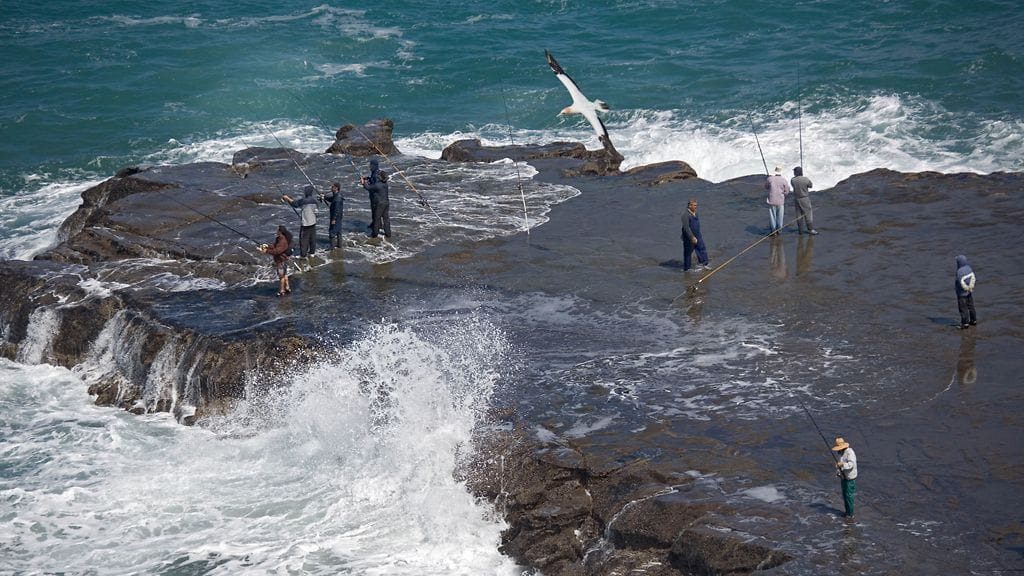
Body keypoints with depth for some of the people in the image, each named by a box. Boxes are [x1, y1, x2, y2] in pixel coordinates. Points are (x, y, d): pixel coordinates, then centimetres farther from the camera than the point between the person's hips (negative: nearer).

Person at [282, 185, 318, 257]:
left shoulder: (302, 201, -19)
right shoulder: (314, 200, -2)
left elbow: (294, 203, -4)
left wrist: (287, 198, 13)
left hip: (305, 223, -6)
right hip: (313, 222, 6)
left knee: (304, 238, 5)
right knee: (312, 238, 15)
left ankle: (303, 253, 9)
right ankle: (312, 252, 25)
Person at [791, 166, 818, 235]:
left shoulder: (793, 180, -9)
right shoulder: (806, 179, -14)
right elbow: (810, 186, 4)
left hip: (797, 199, 3)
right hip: (805, 199, -3)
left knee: (799, 214, 11)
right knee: (808, 214, 2)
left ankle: (800, 229, 14)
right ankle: (810, 229, 2)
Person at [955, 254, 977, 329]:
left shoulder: (959, 271, -25)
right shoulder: (969, 268, -3)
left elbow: (962, 282, -24)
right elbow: (973, 278, -2)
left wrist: (967, 288, -9)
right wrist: (970, 287, -1)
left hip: (962, 293, -8)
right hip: (970, 292, 8)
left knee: (963, 308, 1)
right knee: (970, 306, 19)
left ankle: (965, 323, 4)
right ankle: (973, 320, 28)